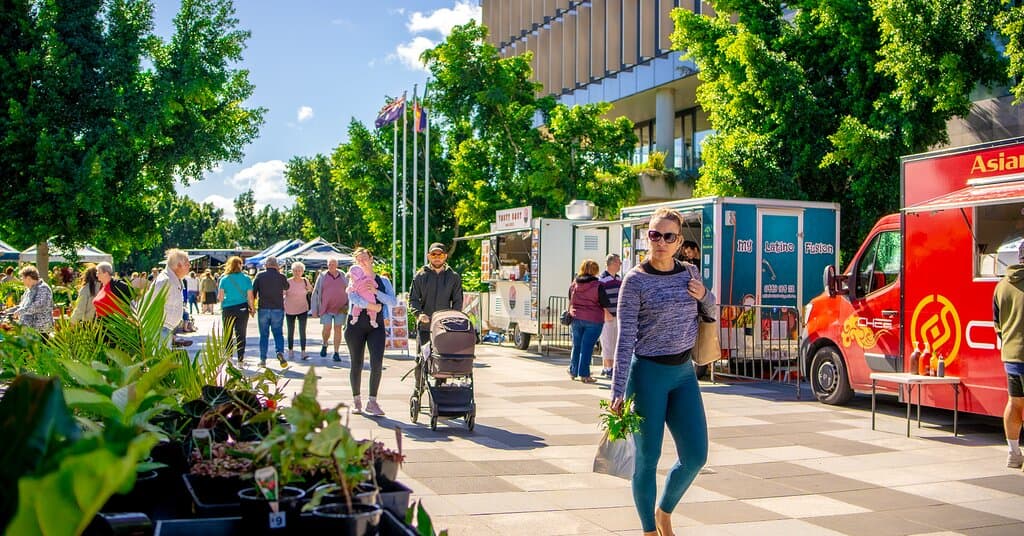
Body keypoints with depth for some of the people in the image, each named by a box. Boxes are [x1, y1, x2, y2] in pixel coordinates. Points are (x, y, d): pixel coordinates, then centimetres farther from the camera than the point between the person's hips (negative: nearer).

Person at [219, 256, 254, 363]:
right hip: (243, 309, 1)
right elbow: (250, 296, -2)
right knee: (241, 334, 7)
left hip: (228, 309, 0)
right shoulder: (246, 278, -2)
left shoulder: (224, 279, -3)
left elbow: (220, 297, -4)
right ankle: (240, 358, 7)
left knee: (228, 335, 9)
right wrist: (252, 308, 10)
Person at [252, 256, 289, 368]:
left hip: (263, 309, 0)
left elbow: (253, 291, -2)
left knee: (264, 335, 9)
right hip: (278, 309, 0)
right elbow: (286, 287, 19)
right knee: (278, 333, 7)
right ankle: (279, 352, -19)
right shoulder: (281, 276, -1)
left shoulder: (260, 275, -1)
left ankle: (263, 359, 10)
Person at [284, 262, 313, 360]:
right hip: (290, 310, 0)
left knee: (302, 331, -8)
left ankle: (303, 352, -9)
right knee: (290, 332, 10)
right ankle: (290, 351, 24)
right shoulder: (288, 282, -9)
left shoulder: (305, 281, -1)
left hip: (302, 309, 1)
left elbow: (311, 289, 19)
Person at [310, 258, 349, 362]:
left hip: (340, 308, 1)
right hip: (326, 307, -1)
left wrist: (348, 306, 8)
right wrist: (314, 310, 1)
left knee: (338, 329, 0)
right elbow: (315, 293, 5)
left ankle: (336, 353, 5)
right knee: (327, 328, -8)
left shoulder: (343, 277, 8)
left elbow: (348, 292, 15)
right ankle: (324, 345, 21)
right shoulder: (322, 277, 4)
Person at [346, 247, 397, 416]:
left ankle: (372, 402, -5)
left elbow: (394, 302, -1)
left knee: (377, 364, -12)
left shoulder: (383, 281, 11)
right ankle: (356, 400, 19)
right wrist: (374, 306, -18)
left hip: (376, 326, 1)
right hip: (357, 325, 0)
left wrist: (376, 292, -11)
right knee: (357, 365, 5)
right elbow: (353, 297, -14)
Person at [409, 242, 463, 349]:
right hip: (424, 326, 0)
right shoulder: (420, 276, 9)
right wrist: (419, 313, -13)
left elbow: (458, 301, 9)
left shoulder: (454, 277, 11)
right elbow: (413, 299, 7)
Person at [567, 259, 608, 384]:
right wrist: (606, 314, 11)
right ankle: (583, 374, 0)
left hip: (576, 318, 5)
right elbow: (605, 303, -6)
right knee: (587, 347, -1)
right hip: (593, 319, -5)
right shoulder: (597, 285, -11)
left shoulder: (574, 283, 5)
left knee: (576, 345, 17)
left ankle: (573, 371, 25)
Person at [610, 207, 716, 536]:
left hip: (684, 373, 5)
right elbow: (626, 337, -12)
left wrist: (705, 296, -3)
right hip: (648, 373, -5)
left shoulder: (689, 273, 7)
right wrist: (618, 391, -18)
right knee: (648, 459, 2)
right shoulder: (636, 280, -9)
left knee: (695, 456, 5)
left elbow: (712, 317, 20)